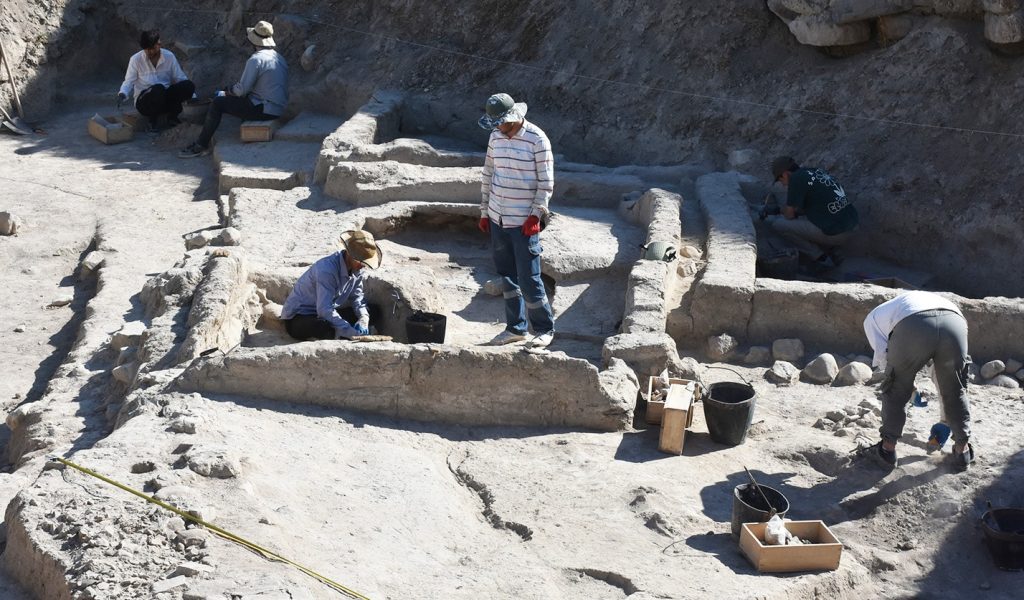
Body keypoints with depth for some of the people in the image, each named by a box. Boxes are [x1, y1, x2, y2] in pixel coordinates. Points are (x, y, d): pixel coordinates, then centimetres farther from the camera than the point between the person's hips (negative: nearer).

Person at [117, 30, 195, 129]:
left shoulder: (169, 56, 0)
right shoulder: (136, 59, -7)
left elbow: (180, 78, 5)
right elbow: (129, 81, -4)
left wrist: (192, 96, -7)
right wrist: (122, 94, -25)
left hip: (165, 99, 3)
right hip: (144, 101, -3)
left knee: (189, 86, -24)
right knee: (158, 89, -39)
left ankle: (171, 115, -8)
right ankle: (154, 118, -11)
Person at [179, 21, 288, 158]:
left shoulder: (255, 59, -18)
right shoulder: (279, 57, 11)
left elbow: (242, 89, -17)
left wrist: (229, 91, 6)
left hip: (264, 110, -9)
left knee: (217, 103, -2)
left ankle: (201, 146, 4)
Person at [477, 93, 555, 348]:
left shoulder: (537, 139, -13)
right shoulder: (496, 137, 5)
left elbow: (546, 182, -11)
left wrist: (536, 215, -16)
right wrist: (484, 212, 13)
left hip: (524, 222, -6)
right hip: (497, 220, 6)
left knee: (528, 279, -2)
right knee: (507, 276, 13)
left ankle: (545, 329, 15)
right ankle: (515, 328, 25)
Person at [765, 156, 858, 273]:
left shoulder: (796, 179, -9)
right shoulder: (818, 171, 15)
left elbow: (789, 215, -2)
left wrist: (784, 209, 18)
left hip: (834, 233, -9)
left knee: (778, 224, -2)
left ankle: (822, 258, 2)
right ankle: (833, 252, 17)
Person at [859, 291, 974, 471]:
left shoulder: (874, 317, 36)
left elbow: (883, 356, 18)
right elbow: (942, 370, 48)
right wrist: (945, 418, 54)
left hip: (913, 327, -3)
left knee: (895, 390, 20)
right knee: (956, 392, 26)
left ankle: (887, 450, 28)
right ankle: (963, 450, 34)